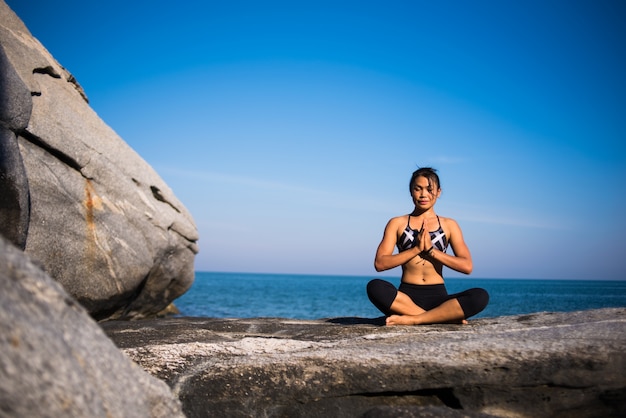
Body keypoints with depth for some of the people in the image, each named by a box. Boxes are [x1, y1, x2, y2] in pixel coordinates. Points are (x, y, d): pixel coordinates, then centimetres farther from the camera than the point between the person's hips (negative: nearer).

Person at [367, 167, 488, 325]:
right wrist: (416, 249, -10)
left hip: (437, 296, 1)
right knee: (375, 287, -33)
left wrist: (431, 250, -8)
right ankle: (447, 316, -27)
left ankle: (412, 319, -26)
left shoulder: (449, 225, 13)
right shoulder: (397, 223, 10)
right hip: (407, 296, -1)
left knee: (480, 296, -26)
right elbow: (380, 263, -2)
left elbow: (467, 266, 1)